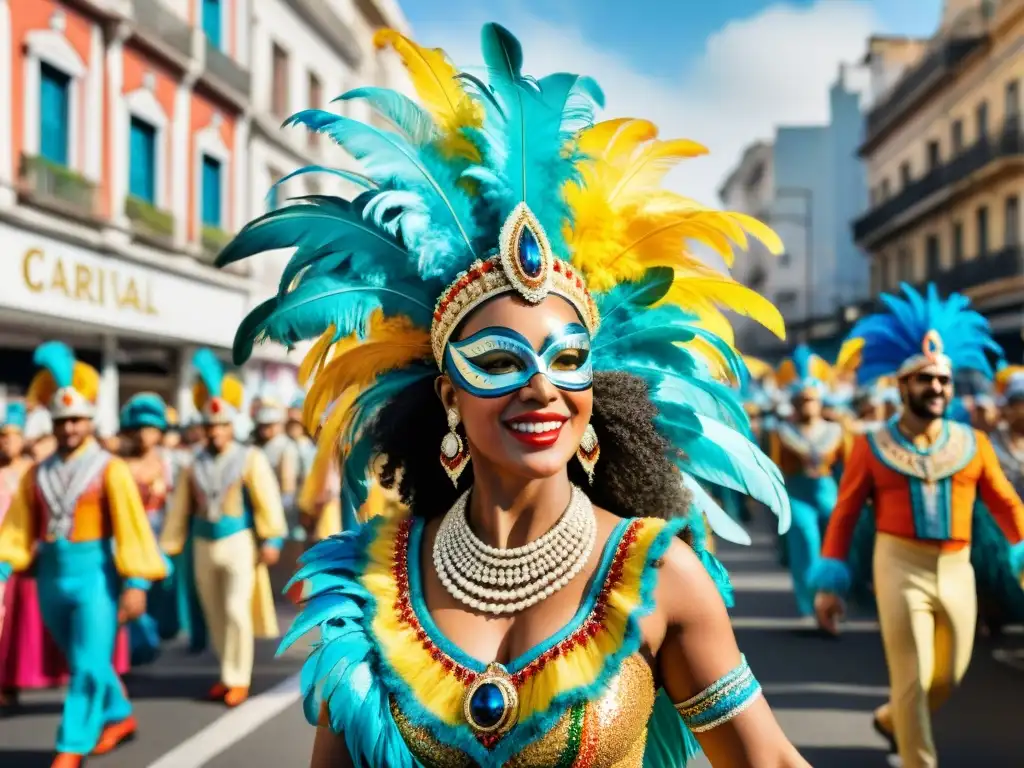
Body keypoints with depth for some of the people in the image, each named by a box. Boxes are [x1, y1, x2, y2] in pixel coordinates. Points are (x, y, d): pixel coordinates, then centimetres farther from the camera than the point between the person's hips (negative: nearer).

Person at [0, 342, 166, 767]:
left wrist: (135, 583, -18)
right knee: (82, 661, 17)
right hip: (52, 576, 6)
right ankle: (119, 716, 37)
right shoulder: (38, 474, 8)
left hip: (94, 574, -5)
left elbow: (132, 527, -12)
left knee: (89, 663, -4)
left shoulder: (111, 469, -7)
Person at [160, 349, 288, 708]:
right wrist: (168, 547, 7)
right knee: (215, 615, 11)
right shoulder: (196, 465, 8)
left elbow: (267, 500, -11)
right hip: (204, 544, 5)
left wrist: (272, 540, -18)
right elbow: (180, 507, 9)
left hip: (239, 542, -5)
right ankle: (229, 674, 27)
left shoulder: (250, 459, -4)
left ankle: (238, 679, 3)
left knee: (236, 610, -10)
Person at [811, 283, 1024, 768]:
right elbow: (844, 515, -2)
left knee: (949, 675, 17)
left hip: (957, 571, 4)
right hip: (901, 568, -4)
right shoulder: (871, 447, -4)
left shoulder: (974, 444, 3)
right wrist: (830, 582, -5)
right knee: (911, 679, -2)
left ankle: (892, 720, 44)